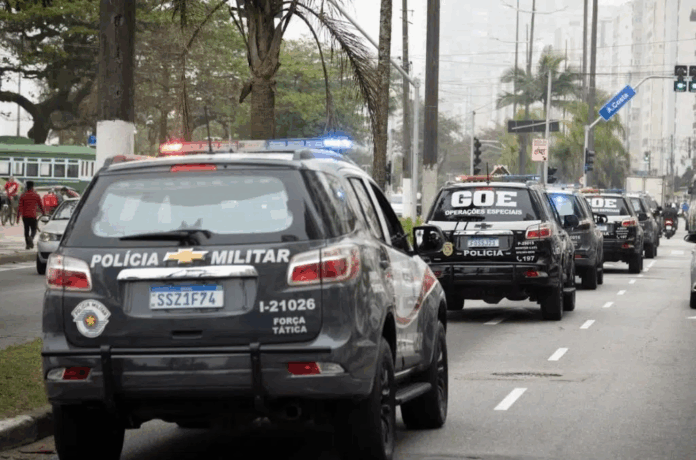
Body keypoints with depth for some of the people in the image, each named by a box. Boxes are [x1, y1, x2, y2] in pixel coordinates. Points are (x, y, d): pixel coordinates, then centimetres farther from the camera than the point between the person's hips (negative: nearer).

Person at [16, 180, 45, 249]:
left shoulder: (23, 196, 3)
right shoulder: (36, 196, 0)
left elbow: (20, 207, -2)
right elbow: (41, 206, 5)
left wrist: (18, 217, 0)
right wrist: (44, 213, 20)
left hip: (25, 216, 2)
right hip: (33, 216, -2)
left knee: (26, 230, 12)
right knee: (34, 230, 4)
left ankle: (28, 244, 9)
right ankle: (31, 237, -27)